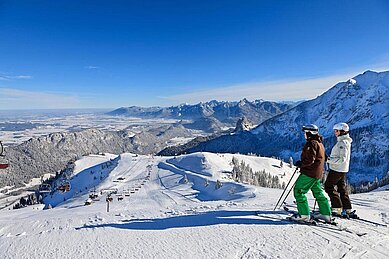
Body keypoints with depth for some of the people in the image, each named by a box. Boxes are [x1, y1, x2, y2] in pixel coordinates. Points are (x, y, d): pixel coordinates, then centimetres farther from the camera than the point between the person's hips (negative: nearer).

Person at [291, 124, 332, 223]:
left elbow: (310, 160, -24)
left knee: (298, 191, -4)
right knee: (318, 193, 19)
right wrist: (302, 163, 17)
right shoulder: (319, 143, 15)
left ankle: (304, 214, -2)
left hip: (309, 173, -10)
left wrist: (300, 163, -9)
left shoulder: (311, 143, -17)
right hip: (317, 173, 10)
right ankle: (326, 214, 25)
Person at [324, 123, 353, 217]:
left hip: (337, 169, -10)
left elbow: (342, 159, -25)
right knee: (342, 188, 15)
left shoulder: (343, 143, -19)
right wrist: (330, 159, 15)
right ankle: (347, 209, 22)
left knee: (328, 186, -2)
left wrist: (329, 159, -23)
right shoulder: (344, 142, 13)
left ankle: (337, 209, -1)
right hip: (342, 170, 10)